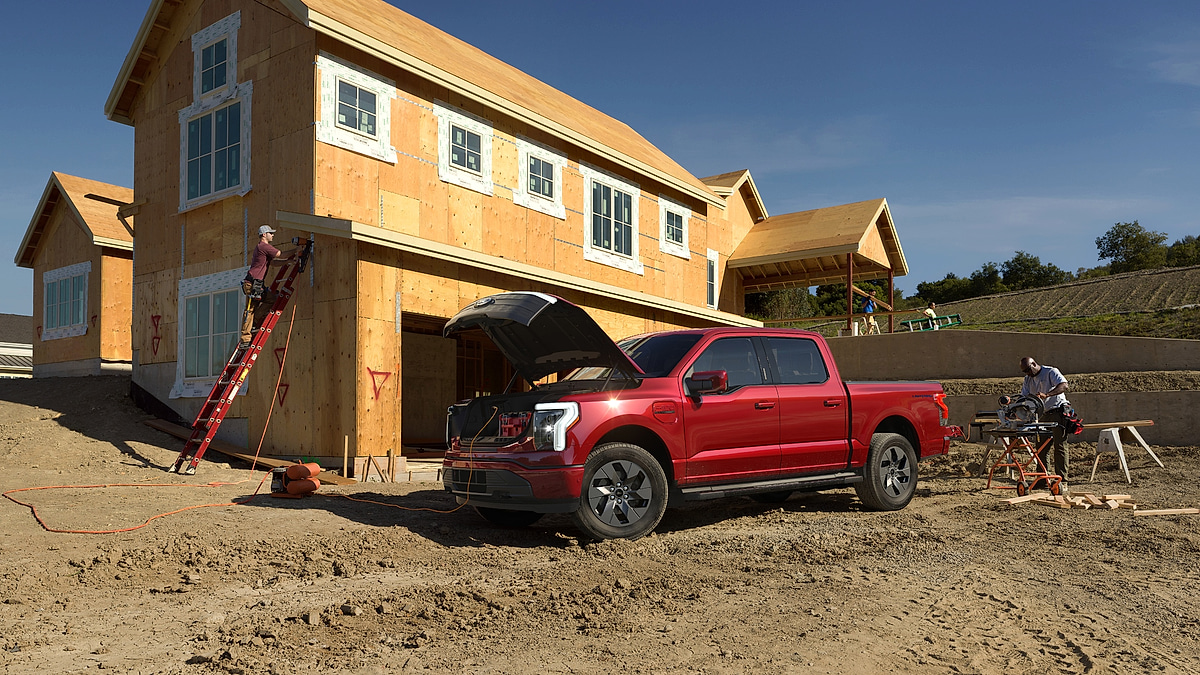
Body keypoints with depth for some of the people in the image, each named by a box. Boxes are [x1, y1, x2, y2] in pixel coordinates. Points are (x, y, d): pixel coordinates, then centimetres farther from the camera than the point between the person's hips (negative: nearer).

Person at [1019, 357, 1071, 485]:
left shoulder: (1051, 372, -8)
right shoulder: (1028, 380, 12)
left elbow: (1064, 386, -24)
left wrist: (1046, 395, -36)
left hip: (1057, 412, -7)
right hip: (1042, 415, 7)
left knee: (1059, 447, -7)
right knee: (1040, 448, 6)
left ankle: (1062, 481, -6)